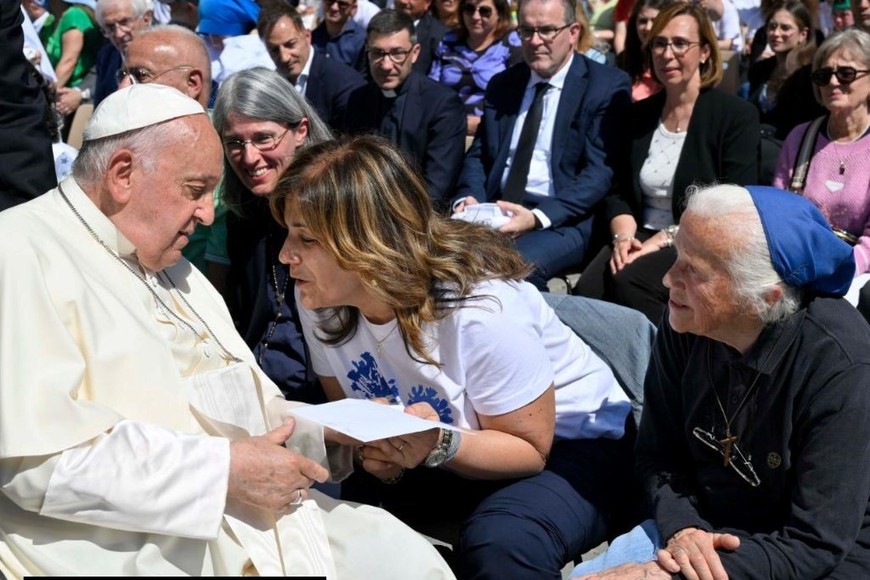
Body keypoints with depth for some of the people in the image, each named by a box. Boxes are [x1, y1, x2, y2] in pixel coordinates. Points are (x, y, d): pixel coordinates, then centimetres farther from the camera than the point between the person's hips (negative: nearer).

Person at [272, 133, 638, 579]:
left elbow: (529, 450, -19)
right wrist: (381, 454, -23)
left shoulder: (481, 312, -31)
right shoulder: (320, 299, -13)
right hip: (436, 445, 6)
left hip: (567, 443, -5)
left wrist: (441, 446, -39)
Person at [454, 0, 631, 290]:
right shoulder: (501, 84, 16)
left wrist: (538, 217, -22)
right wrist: (468, 198, -7)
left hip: (563, 219, -4)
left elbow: (601, 171, -10)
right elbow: (479, 155, 16)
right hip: (494, 211, 5)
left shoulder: (606, 85, -1)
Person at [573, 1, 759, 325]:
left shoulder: (736, 116, -4)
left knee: (630, 281, -33)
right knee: (587, 292, -27)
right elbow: (618, 190, 13)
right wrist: (624, 235, -8)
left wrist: (667, 238, -18)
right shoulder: (638, 114, 12)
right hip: (642, 237, 4)